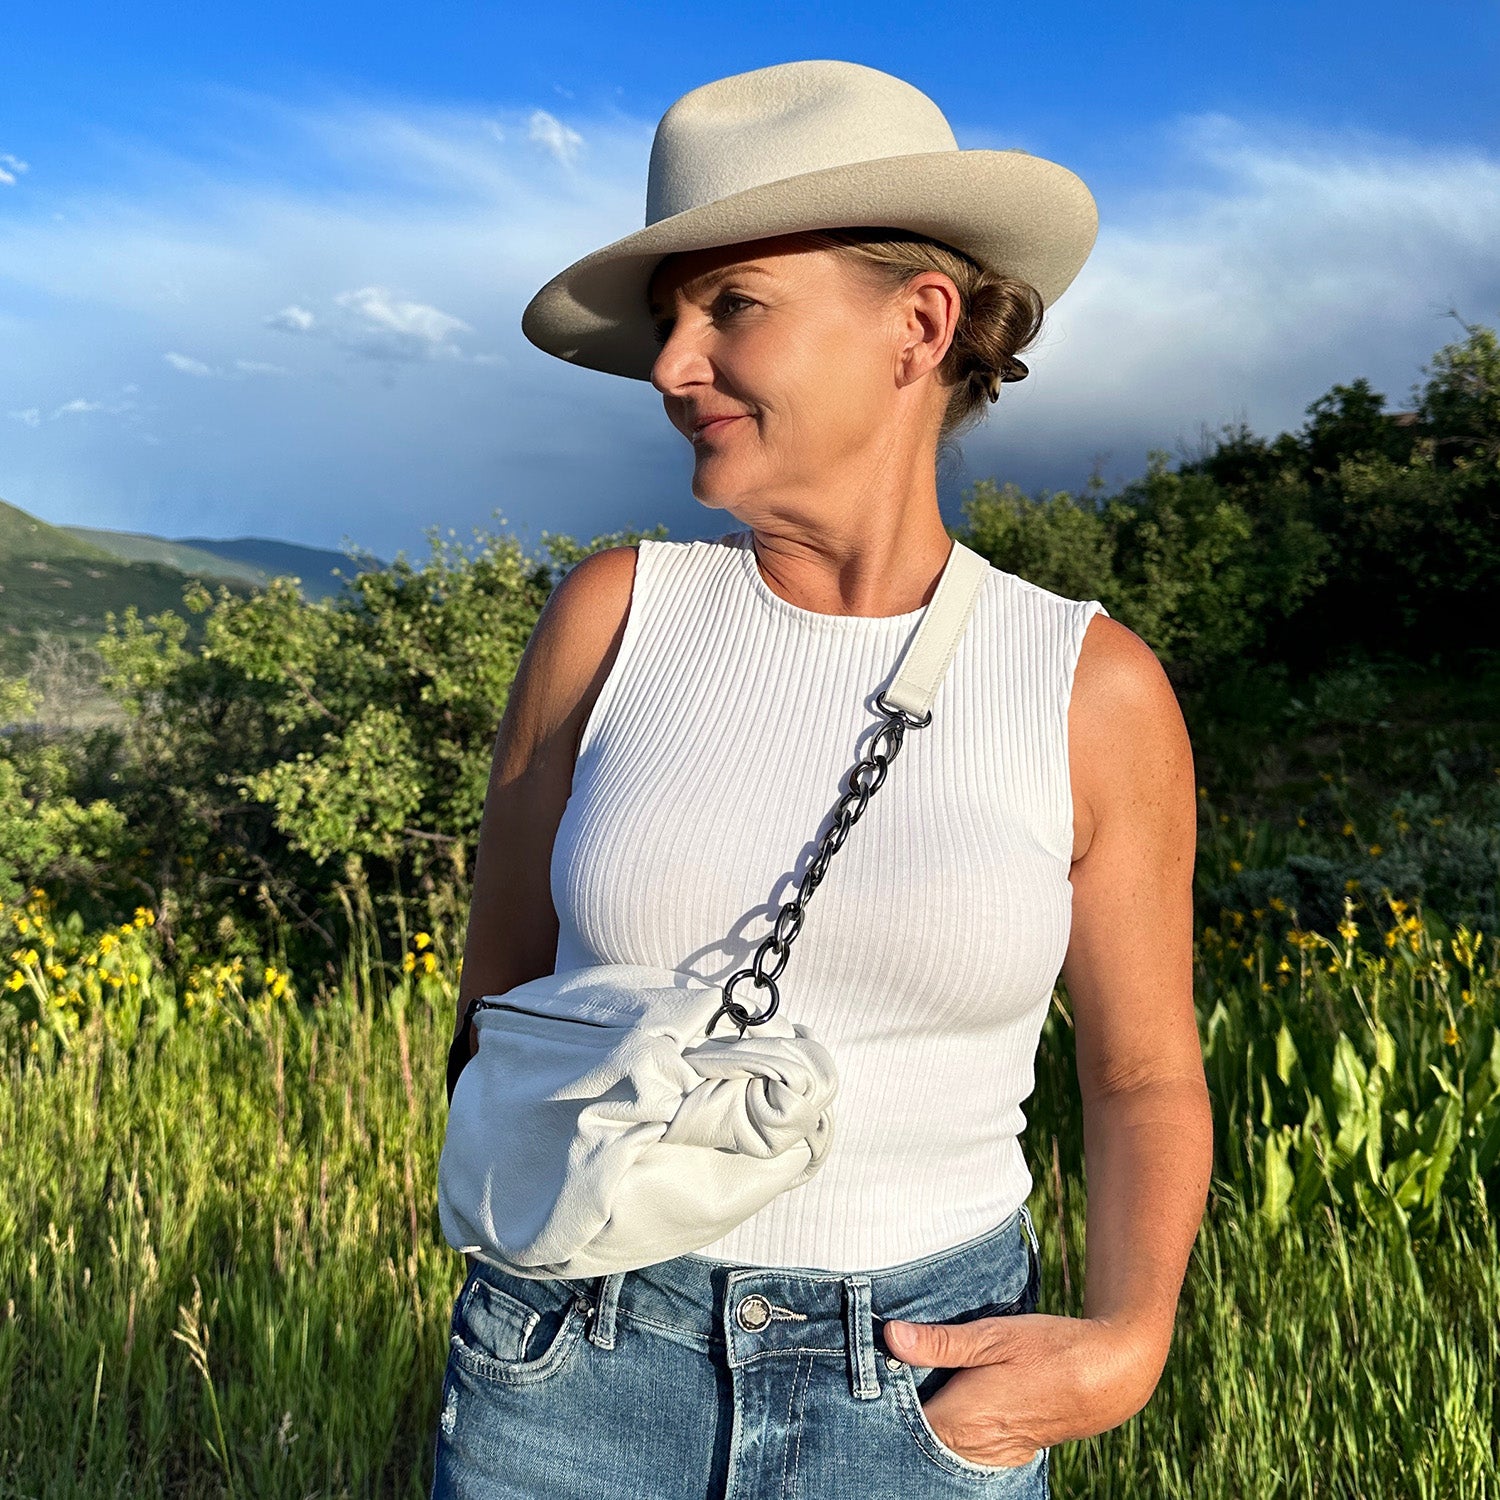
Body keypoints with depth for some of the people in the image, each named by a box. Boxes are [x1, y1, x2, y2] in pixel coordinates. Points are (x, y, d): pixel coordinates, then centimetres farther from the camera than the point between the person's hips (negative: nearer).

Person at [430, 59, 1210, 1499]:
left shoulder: (1096, 690, -8)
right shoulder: (615, 612, -7)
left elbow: (1145, 1075, 2)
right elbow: (506, 966, 6)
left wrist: (1125, 1342, -11)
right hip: (572, 1377, 1)